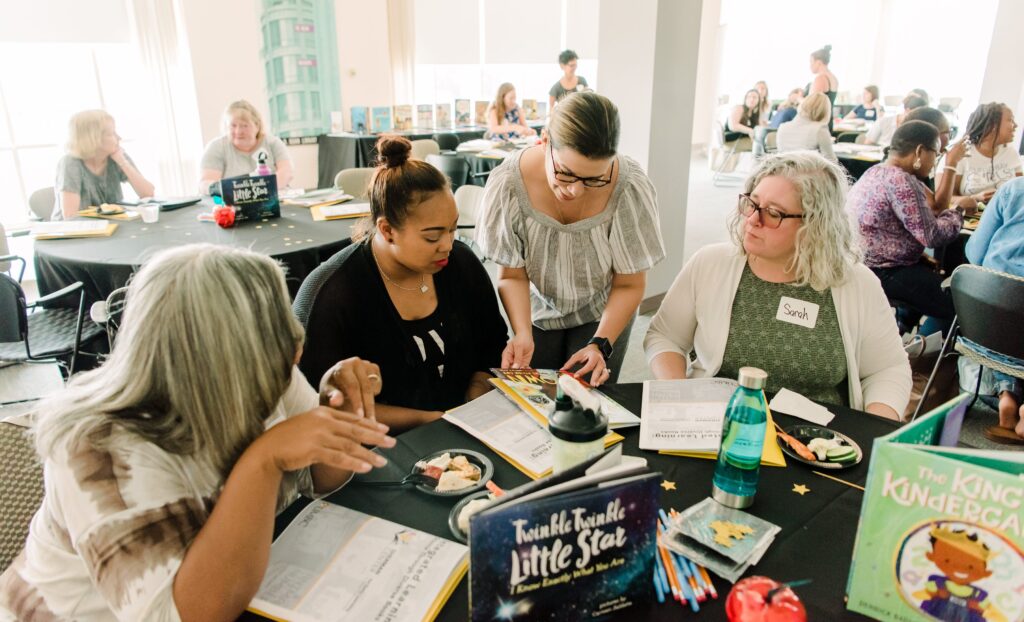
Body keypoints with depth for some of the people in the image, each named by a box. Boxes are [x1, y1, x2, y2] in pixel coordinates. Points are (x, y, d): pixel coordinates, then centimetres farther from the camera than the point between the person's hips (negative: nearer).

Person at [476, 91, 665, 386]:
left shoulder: (631, 187, -29)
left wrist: (601, 345, -27)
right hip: (536, 312, 1)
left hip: (601, 315, 0)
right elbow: (512, 276, -14)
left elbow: (629, 285, -15)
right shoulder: (507, 183, -28)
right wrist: (523, 334, -29)